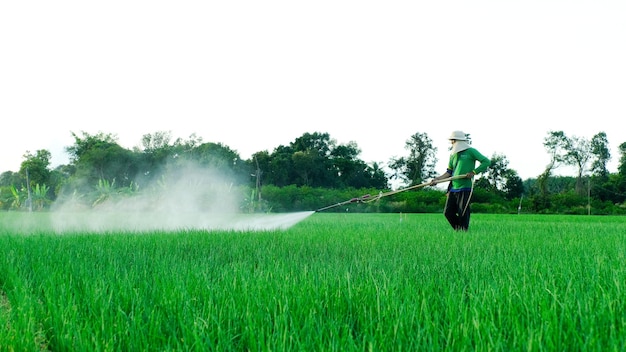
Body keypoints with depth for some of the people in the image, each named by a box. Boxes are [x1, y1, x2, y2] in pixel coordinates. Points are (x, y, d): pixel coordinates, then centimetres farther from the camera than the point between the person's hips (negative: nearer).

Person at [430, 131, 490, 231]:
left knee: (463, 214, -6)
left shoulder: (470, 151, 0)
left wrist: (474, 172, -12)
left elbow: (486, 161, -3)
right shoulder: (453, 155, 18)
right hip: (453, 188, 7)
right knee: (448, 212, 3)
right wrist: (437, 179, 6)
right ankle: (459, 231, 17)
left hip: (465, 188, -7)